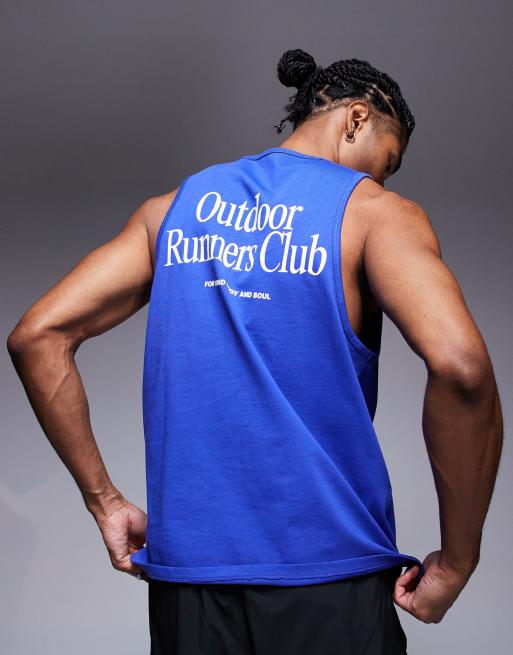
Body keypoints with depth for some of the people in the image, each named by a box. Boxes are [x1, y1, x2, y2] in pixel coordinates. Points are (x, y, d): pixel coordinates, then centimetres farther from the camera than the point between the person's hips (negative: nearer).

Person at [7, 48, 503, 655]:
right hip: (328, 577, -4)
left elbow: (36, 336, 4)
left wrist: (104, 501, 7)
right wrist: (456, 561, -10)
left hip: (185, 571, 4)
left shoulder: (174, 207, 11)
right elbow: (459, 365, -21)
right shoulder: (375, 212, -3)